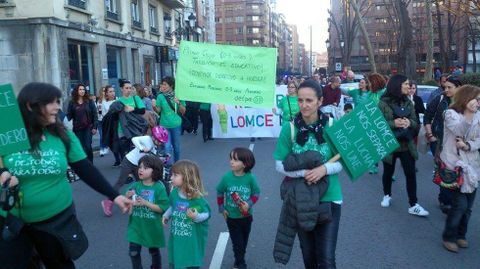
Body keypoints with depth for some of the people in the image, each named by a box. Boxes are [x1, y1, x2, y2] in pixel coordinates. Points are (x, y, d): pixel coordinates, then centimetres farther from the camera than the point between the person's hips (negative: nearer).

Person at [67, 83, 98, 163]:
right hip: (77, 128, 2)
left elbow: (95, 114, 0)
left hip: (88, 127, -1)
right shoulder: (72, 103, 4)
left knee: (88, 146, -8)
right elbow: (69, 115, 2)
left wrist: (95, 127, -6)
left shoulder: (89, 101, 2)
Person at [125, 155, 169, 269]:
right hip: (136, 226, 2)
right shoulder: (135, 186, -5)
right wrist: (127, 197, -21)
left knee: (154, 251, 18)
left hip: (152, 227, -2)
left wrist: (146, 203, -27)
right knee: (133, 252, 2)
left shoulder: (159, 188, -15)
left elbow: (162, 208, -18)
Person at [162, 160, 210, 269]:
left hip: (192, 239, -5)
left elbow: (206, 214, -16)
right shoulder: (174, 193, -4)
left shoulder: (197, 198, -23)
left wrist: (196, 216, -33)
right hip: (176, 237, 6)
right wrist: (166, 215, 7)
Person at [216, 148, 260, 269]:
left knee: (244, 241, 19)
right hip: (232, 217, -1)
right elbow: (220, 193, 0)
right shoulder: (227, 177, -15)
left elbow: (256, 193, -5)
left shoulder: (250, 178, -18)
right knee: (237, 242, 5)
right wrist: (222, 209, -1)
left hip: (246, 216, 1)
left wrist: (249, 204, -21)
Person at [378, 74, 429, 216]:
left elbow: (416, 123, 8)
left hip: (407, 145, 4)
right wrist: (393, 123, -25)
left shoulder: (408, 103, 7)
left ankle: (413, 205, 8)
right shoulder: (383, 103, -9)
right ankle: (387, 195, 36)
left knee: (411, 174, 0)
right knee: (388, 172, 13)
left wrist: (409, 122, -15)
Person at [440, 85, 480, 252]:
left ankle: (461, 235, 30)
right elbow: (460, 131, -25)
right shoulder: (451, 114, -9)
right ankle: (449, 237, 11)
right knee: (460, 204, -8)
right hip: (455, 165, -5)